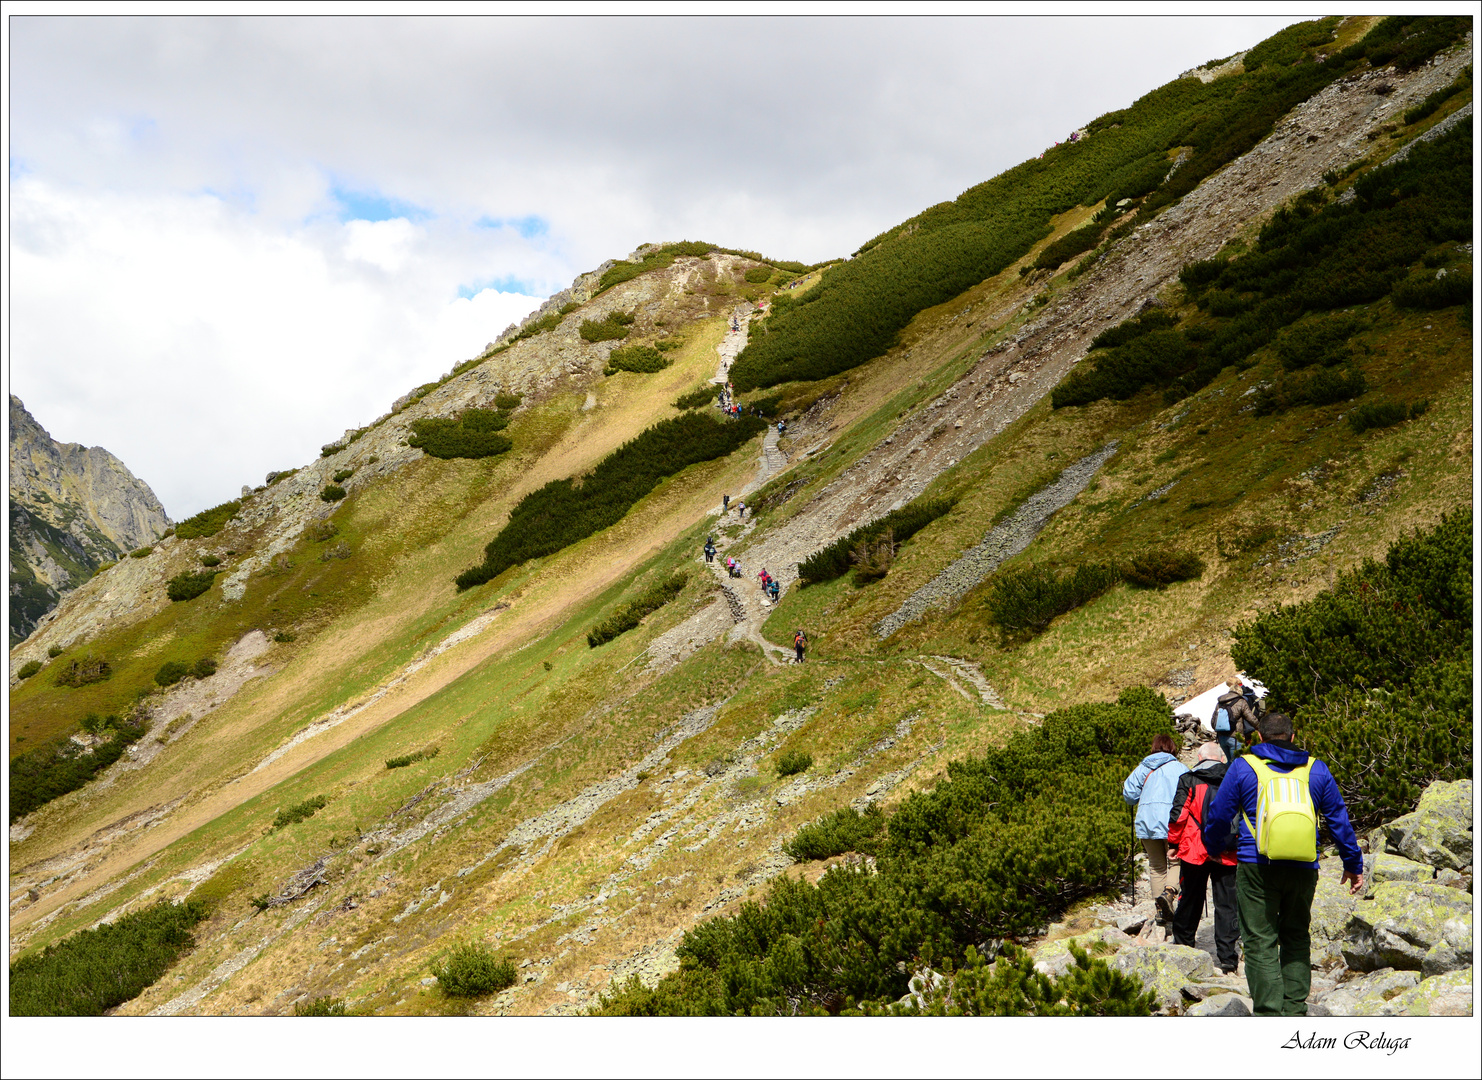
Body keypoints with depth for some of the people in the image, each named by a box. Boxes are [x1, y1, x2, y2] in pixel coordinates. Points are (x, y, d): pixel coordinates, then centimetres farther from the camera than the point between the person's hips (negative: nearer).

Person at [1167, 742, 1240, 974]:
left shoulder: (1188, 780, -2)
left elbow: (1178, 815, -6)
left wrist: (1173, 843, 4)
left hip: (1194, 851, -1)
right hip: (1227, 854, 1)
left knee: (1190, 900, 14)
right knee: (1226, 904, 2)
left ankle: (1183, 944, 27)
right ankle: (1227, 956, -4)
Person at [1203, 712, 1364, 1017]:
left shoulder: (1244, 767, 4)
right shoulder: (1315, 769, 11)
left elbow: (1219, 815, 9)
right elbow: (1339, 819, 15)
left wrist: (1211, 848, 27)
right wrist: (1353, 864, 23)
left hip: (1257, 867, -3)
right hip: (1304, 869, 3)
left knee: (1261, 942, -1)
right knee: (1296, 938, 16)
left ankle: (1270, 1013, -9)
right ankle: (1295, 1009, 11)